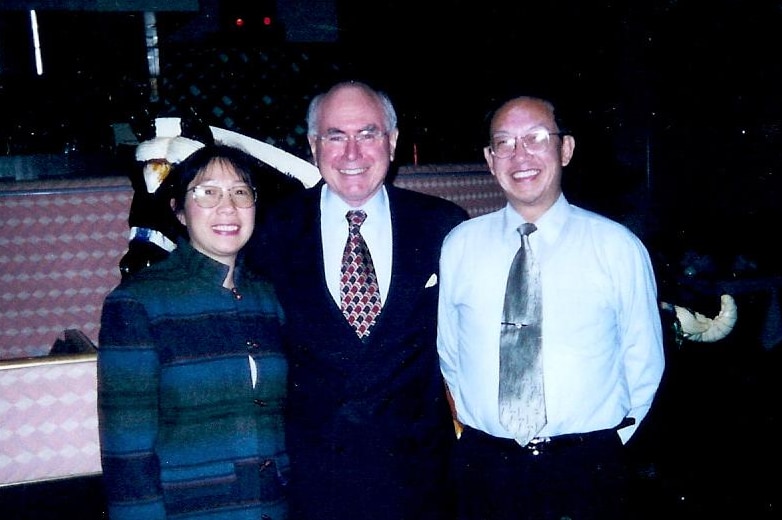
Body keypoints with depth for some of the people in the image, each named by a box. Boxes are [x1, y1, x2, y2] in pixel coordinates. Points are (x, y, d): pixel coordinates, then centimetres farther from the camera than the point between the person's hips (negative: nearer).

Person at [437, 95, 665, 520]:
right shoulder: (459, 246, 0)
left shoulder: (619, 246, -4)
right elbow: (446, 351, 9)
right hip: (484, 467, 1)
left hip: (586, 471, -1)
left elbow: (642, 361, 4)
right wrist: (473, 423, 7)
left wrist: (605, 443, 5)